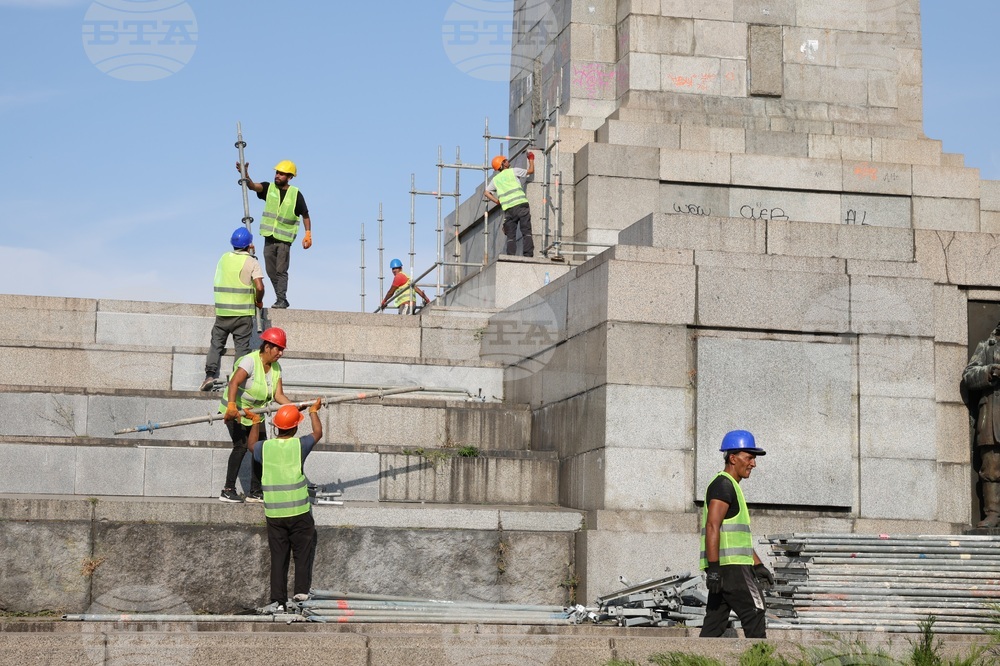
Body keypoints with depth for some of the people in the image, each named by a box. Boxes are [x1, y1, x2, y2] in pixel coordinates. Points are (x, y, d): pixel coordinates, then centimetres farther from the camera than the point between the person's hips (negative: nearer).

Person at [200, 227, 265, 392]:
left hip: (222, 310, 3)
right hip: (243, 312, -3)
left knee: (216, 343, 10)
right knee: (242, 347, 4)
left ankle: (210, 374, -4)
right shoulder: (252, 262, -6)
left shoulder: (224, 258, 6)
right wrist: (258, 301, 5)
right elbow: (259, 287, -16)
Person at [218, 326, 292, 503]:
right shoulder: (250, 361, -24)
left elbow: (278, 395, -8)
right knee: (241, 445, -19)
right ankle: (228, 490, -15)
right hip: (236, 410, -8)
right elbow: (234, 383, -38)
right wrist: (231, 406, -53)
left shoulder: (276, 367, -1)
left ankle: (255, 492, 9)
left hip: (255, 412, 8)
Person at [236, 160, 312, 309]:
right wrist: (245, 175, -35)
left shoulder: (295, 194, -3)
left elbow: (305, 215, 6)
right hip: (269, 237, 4)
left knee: (281, 271, -9)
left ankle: (281, 300, -7)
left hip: (284, 239, -4)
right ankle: (281, 299, 15)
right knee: (271, 271, 7)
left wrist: (308, 234, -2)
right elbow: (253, 186, -15)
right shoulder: (269, 189, 3)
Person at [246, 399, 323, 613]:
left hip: (273, 513, 2)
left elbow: (251, 444, 24)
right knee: (303, 551, 12)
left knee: (278, 556, 6)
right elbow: (318, 433, 15)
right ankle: (301, 589, 9)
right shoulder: (299, 445, -7)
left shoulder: (265, 447, -1)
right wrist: (313, 412, 31)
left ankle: (278, 600, 3)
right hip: (299, 511, -2)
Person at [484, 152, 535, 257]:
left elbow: (487, 192, 13)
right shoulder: (513, 171, 9)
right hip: (521, 204, -3)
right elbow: (531, 171, 17)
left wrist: (497, 201, 14)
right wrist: (531, 160, 34)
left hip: (508, 209, 3)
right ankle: (528, 255, -17)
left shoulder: (495, 179, 19)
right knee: (526, 232, -5)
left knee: (511, 236, 4)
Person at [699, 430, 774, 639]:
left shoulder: (732, 487, 24)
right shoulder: (723, 485, -9)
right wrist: (714, 568, -25)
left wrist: (758, 566, 25)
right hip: (730, 566, -10)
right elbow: (712, 527, -20)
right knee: (753, 615, -7)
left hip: (721, 568, 10)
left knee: (715, 621, 7)